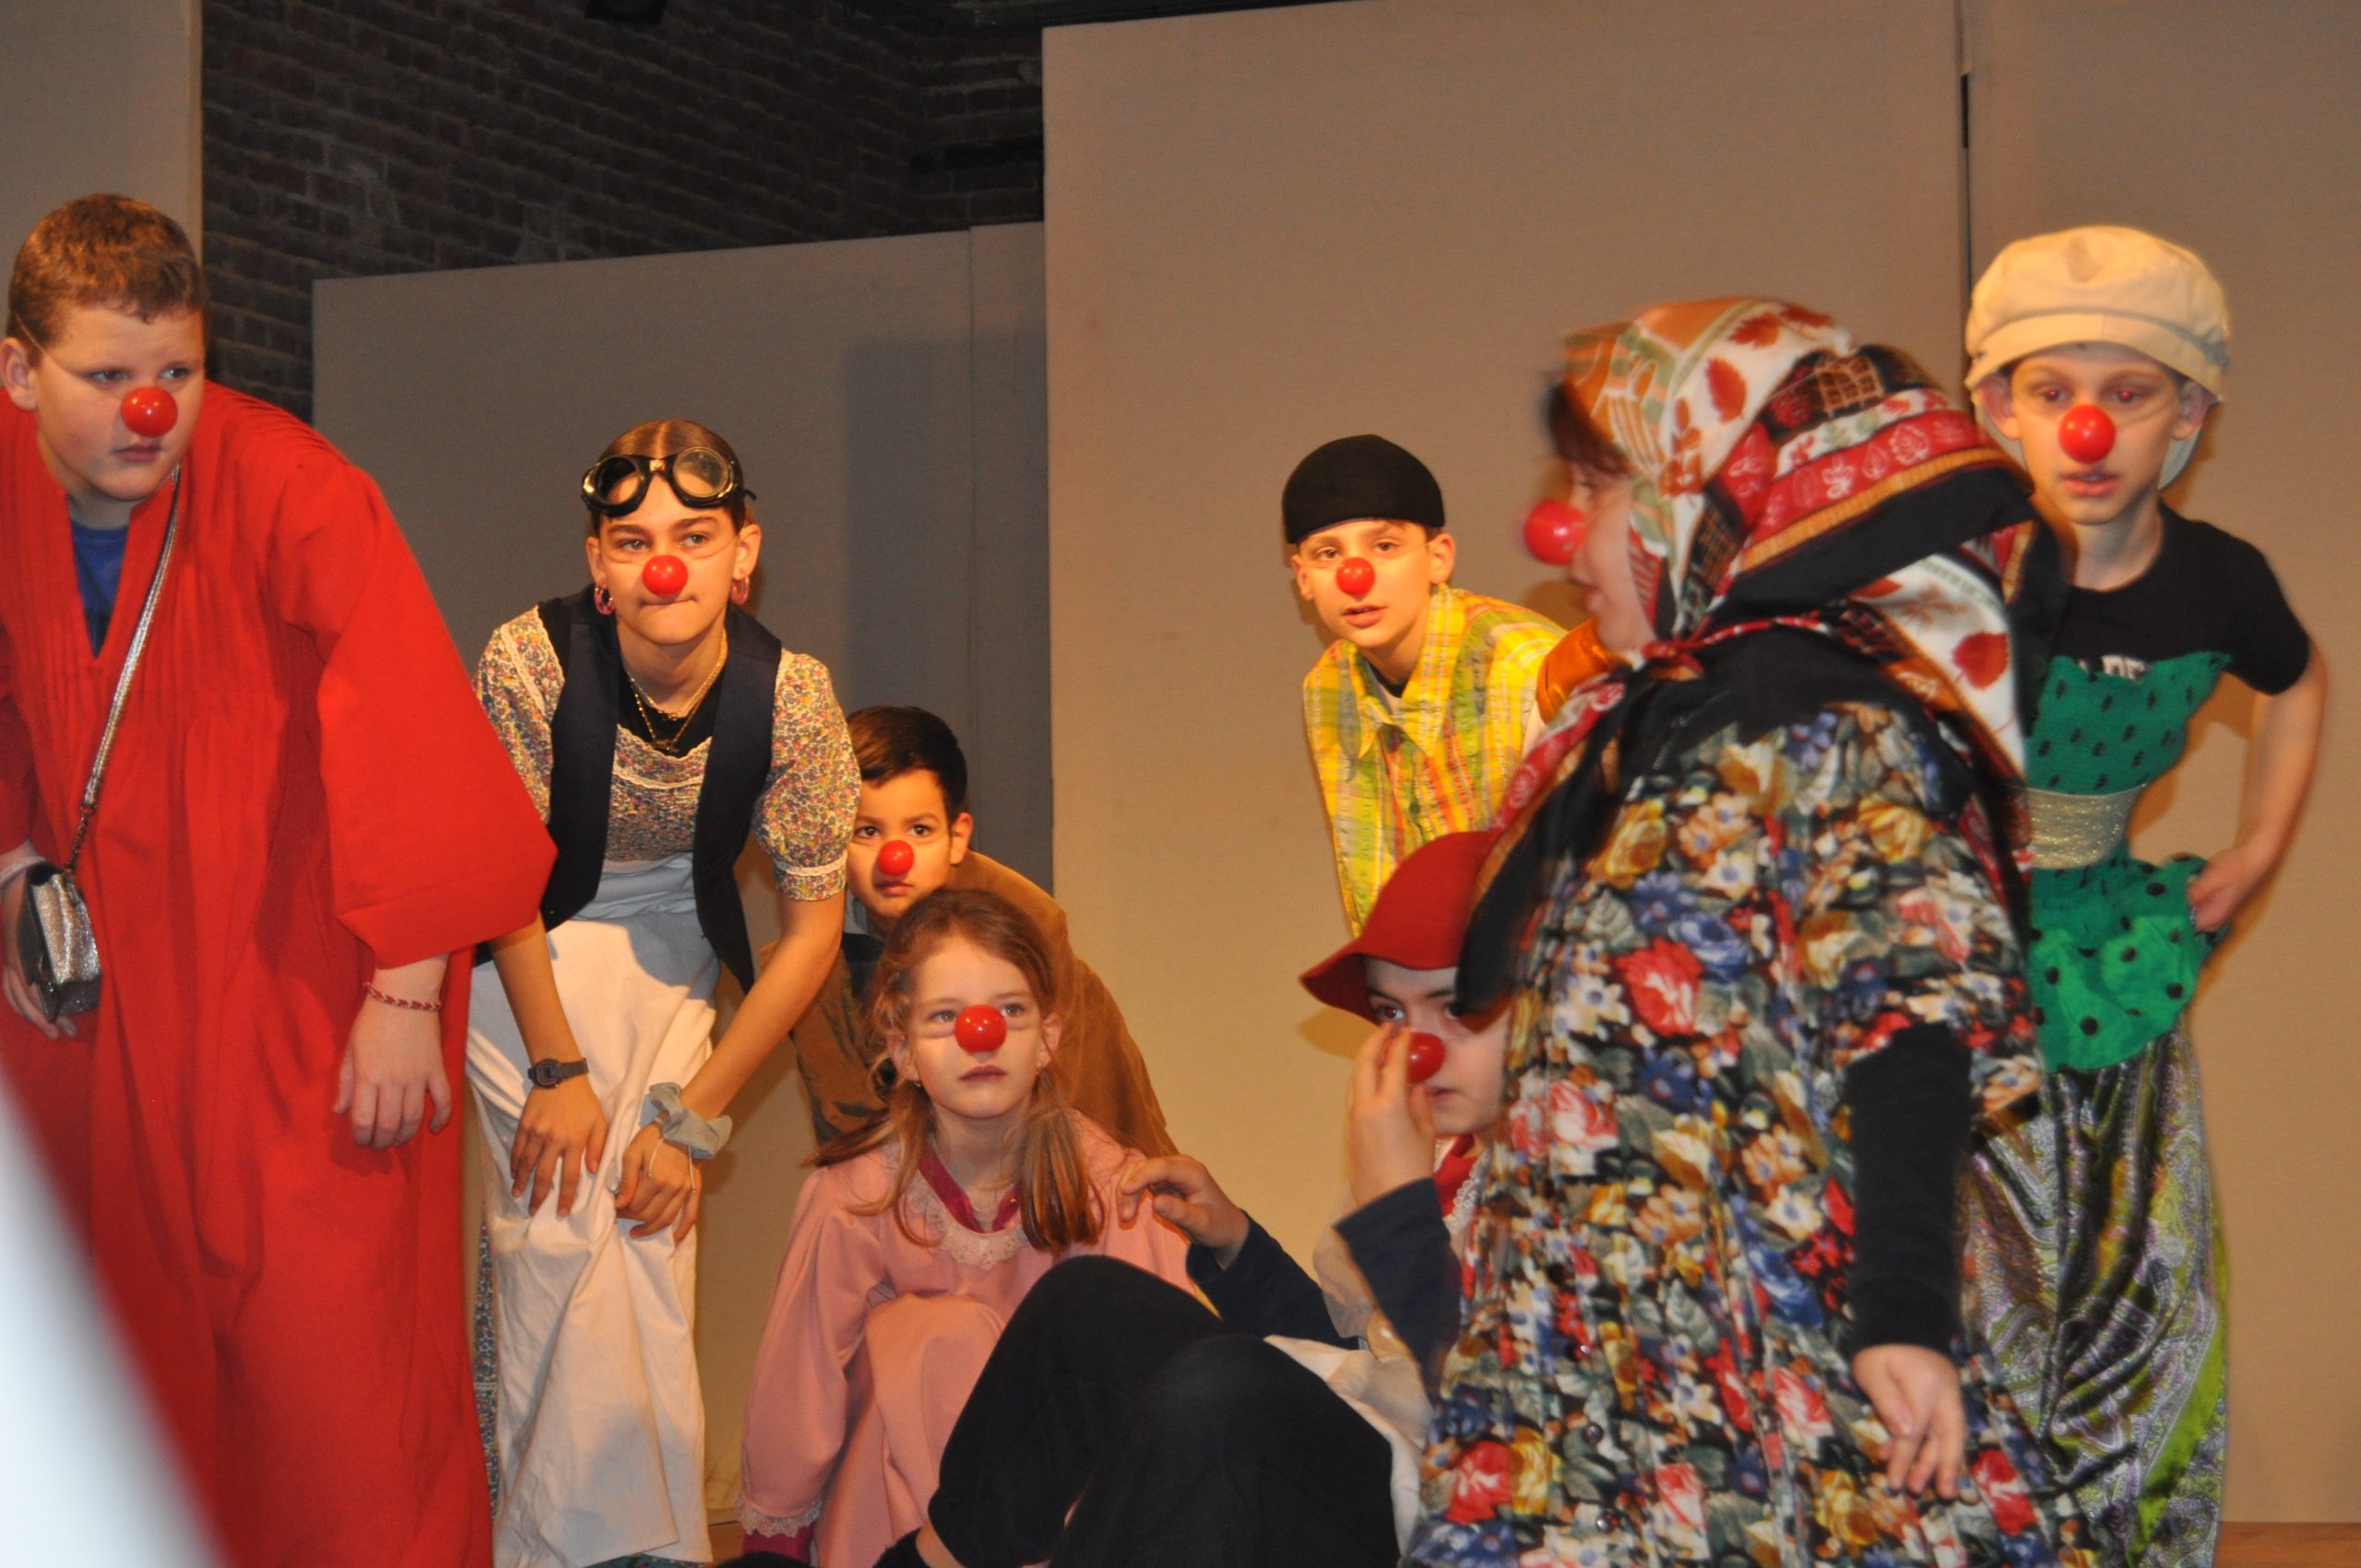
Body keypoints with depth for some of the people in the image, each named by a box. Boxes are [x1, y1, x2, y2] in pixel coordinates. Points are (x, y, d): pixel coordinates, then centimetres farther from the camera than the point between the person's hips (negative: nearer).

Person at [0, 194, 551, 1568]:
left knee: (330, 1346, -6)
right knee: (123, 1326, 13)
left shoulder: (294, 491, -19)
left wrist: (407, 993, -18)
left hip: (295, 978, -5)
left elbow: (406, 735, -19)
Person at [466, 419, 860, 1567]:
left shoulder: (789, 697, -21)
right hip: (526, 950, -2)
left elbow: (814, 926, -11)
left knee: (652, 1232, -6)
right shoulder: (531, 661, -27)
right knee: (560, 1226, -15)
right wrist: (556, 1071, -15)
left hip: (669, 954, 2)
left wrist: (692, 1117, -12)